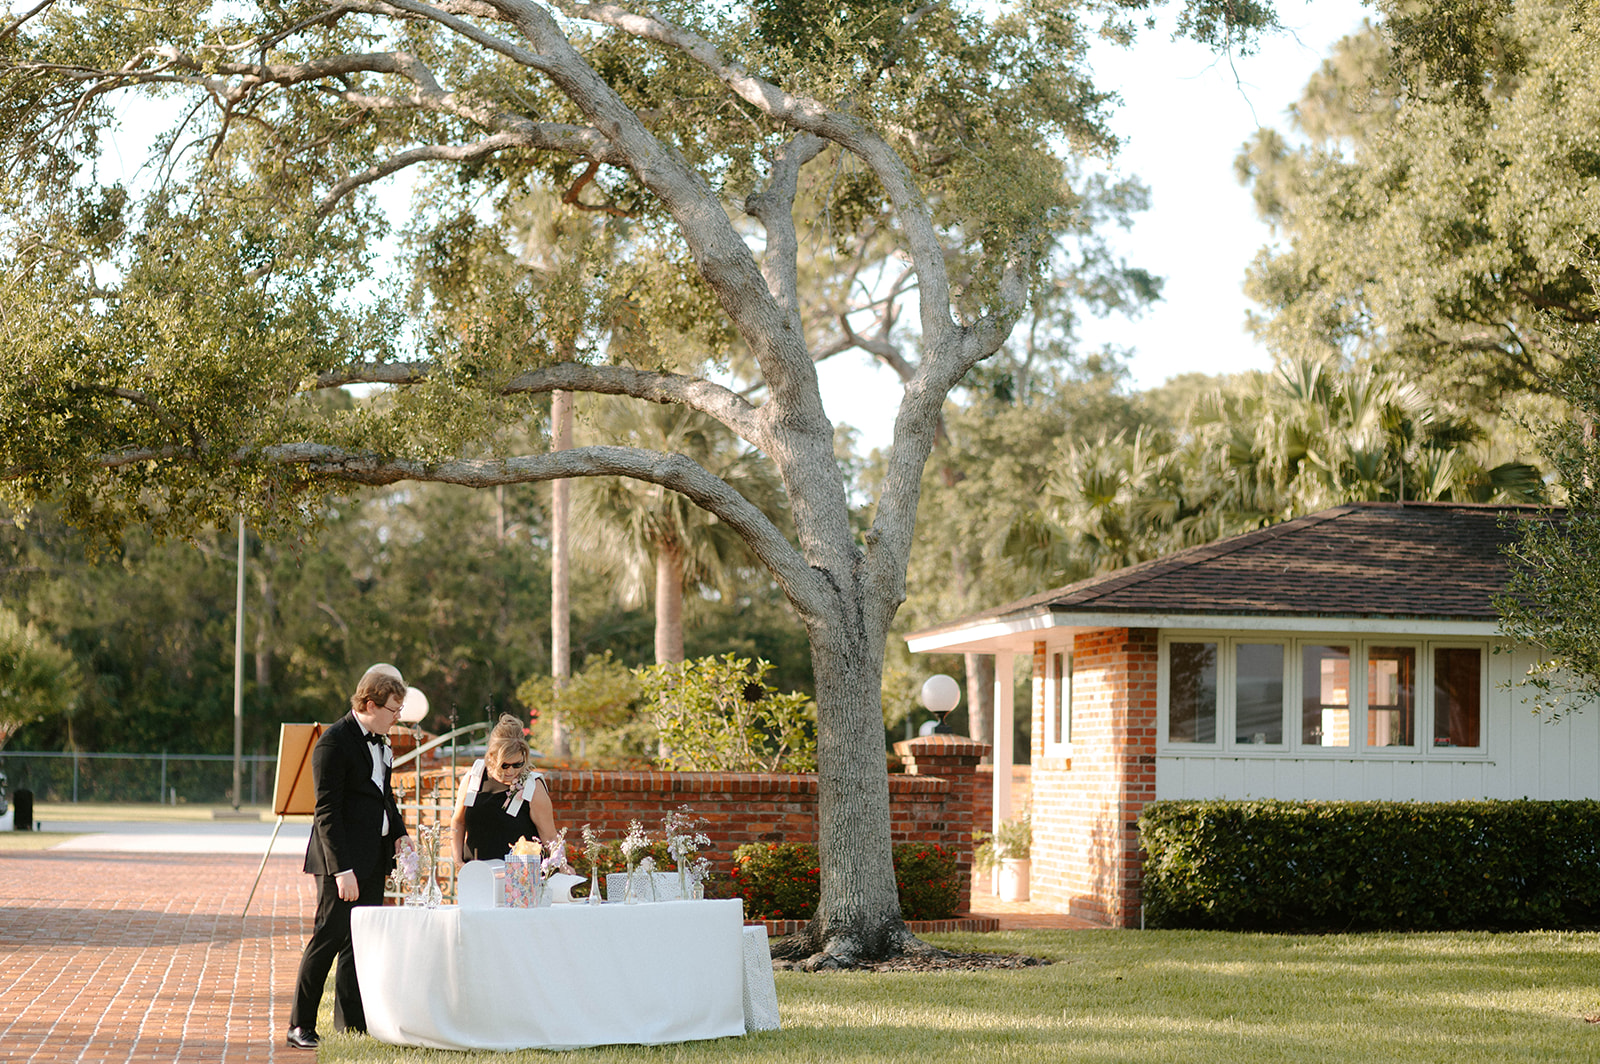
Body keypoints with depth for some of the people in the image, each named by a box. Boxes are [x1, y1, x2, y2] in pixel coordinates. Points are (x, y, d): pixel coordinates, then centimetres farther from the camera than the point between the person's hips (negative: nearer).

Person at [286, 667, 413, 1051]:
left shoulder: (377, 739, 13)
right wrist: (342, 870, -22)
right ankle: (300, 1026, 0)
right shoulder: (334, 742, -15)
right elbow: (327, 813, -18)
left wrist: (399, 833, 10)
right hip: (343, 859, -8)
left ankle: (351, 1023, 15)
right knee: (330, 935, -7)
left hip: (373, 859, 9)